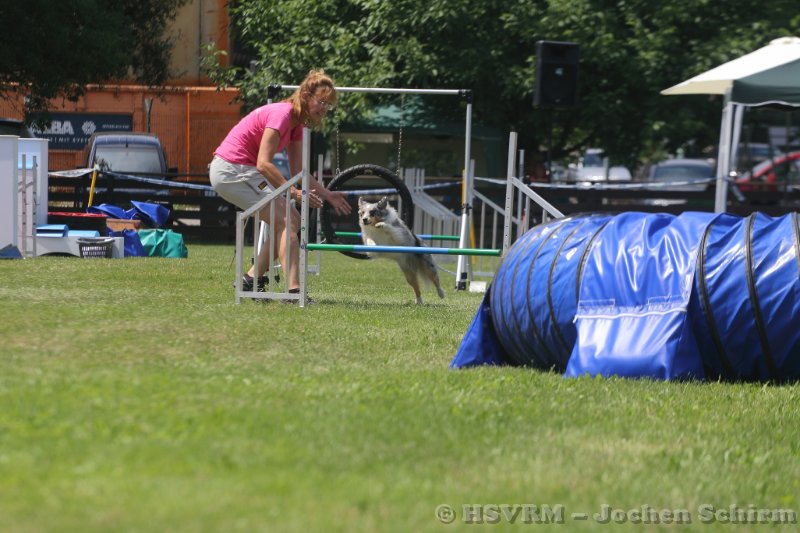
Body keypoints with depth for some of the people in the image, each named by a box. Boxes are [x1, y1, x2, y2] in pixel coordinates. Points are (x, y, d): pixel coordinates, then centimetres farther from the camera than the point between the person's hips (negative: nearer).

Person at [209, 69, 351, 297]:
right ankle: (293, 289, -24)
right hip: (232, 169, -10)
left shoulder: (296, 123, 11)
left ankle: (252, 279, 13)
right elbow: (264, 164, -26)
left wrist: (327, 194, 6)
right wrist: (294, 192, -28)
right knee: (287, 222, -15)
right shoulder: (282, 114, -19)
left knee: (292, 220, 11)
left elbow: (298, 173, 14)